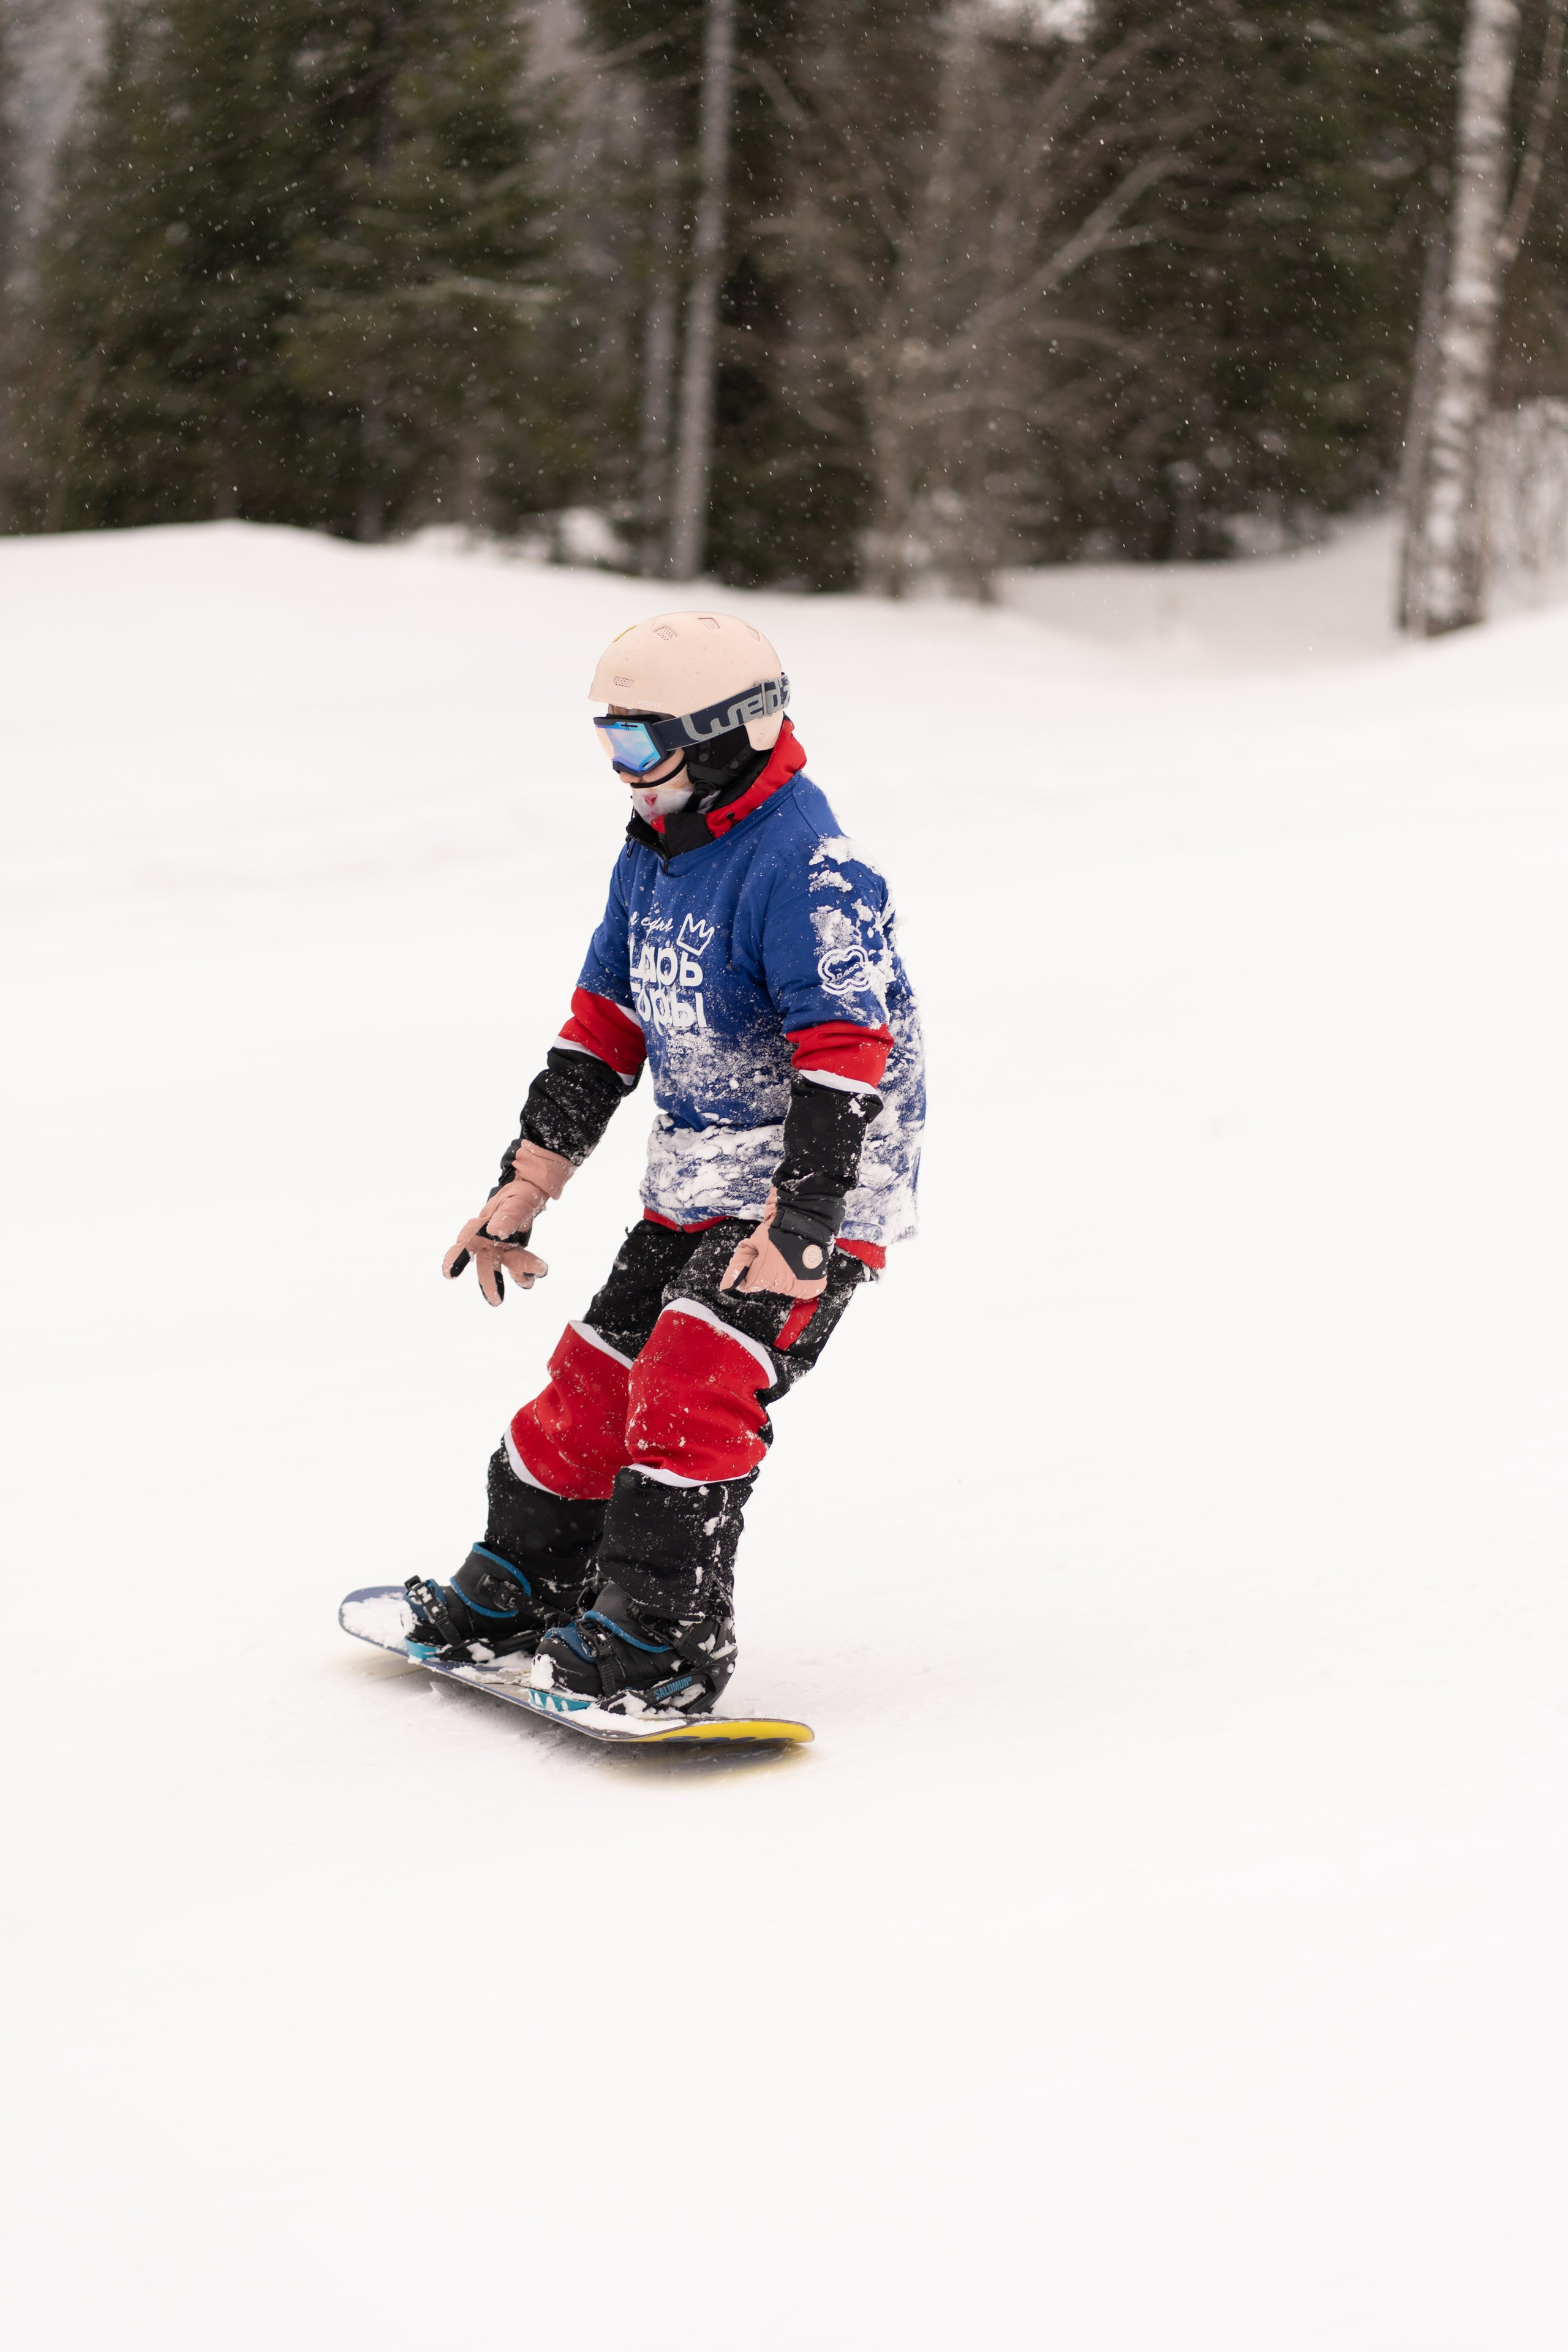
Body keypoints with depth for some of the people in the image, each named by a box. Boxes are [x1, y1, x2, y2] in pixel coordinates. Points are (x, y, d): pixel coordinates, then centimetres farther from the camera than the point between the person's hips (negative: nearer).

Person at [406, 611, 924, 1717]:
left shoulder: (808, 871, -21)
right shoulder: (654, 854, 7)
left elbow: (844, 1061, -26)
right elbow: (604, 1026, 14)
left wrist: (798, 1230, -31)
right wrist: (523, 1190, 13)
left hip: (817, 1188, -8)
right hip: (695, 1186, 8)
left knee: (694, 1383, -20)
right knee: (597, 1376, 9)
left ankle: (662, 1638, -14)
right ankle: (518, 1586, 26)